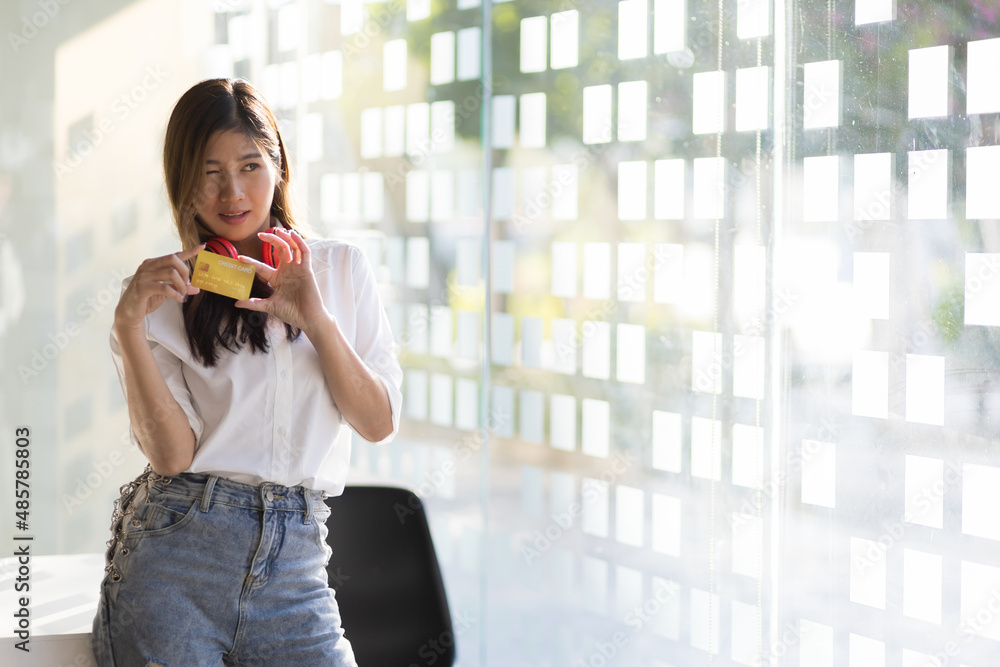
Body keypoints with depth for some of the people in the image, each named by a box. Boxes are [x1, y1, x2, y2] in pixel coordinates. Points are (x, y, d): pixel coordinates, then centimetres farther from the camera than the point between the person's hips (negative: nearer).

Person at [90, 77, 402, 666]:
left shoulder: (341, 267, 11)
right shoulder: (164, 291, 7)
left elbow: (380, 423, 4)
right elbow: (172, 454, -5)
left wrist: (317, 321, -8)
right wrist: (129, 327, -13)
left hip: (294, 571, 1)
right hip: (175, 556, -1)